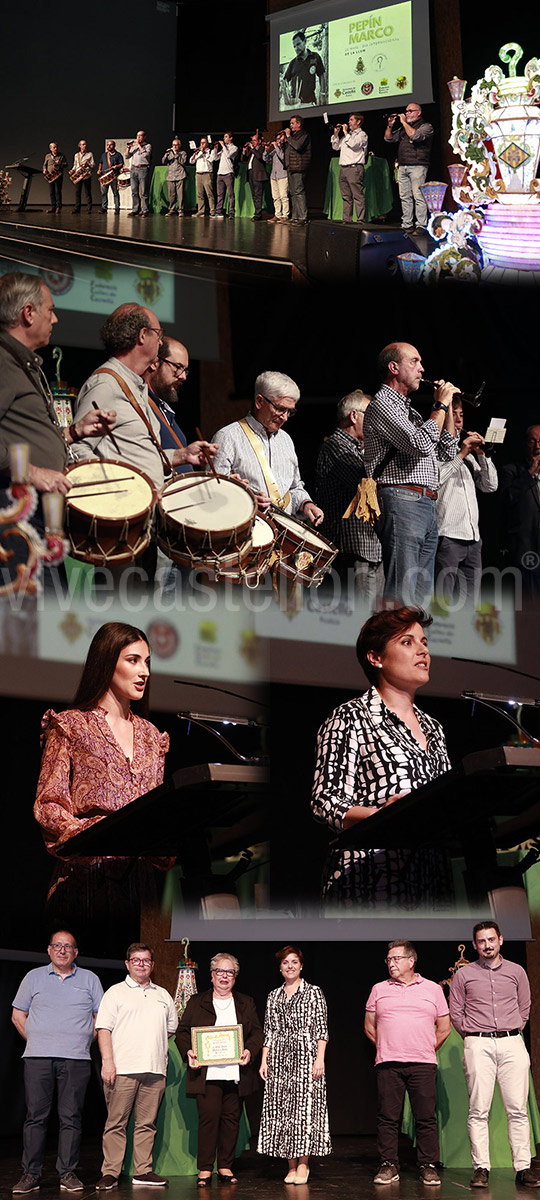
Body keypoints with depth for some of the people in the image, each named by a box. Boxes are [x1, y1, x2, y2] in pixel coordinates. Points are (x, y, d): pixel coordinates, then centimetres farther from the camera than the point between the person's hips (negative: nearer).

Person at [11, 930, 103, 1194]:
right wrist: (36, 1042, 5)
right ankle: (31, 1174, 3)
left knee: (71, 1117, -2)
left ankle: (68, 1173, 4)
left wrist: (85, 1042, 6)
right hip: (38, 1057, 0)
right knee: (36, 1115, -2)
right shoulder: (34, 977, 12)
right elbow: (18, 1015, 13)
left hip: (76, 1059, 0)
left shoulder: (89, 979, 13)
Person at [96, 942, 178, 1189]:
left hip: (154, 1069, 4)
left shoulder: (163, 995, 19)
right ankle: (110, 1173, 0)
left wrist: (155, 1044, 13)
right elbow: (103, 1028, -2)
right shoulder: (116, 992, 5)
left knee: (146, 1123, 4)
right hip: (122, 1068, -4)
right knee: (116, 1123, -4)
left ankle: (143, 1171, 10)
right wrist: (107, 1061, -12)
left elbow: (171, 1027, 28)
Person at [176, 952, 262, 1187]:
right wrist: (188, 1052, -11)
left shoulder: (246, 1004, 16)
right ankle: (204, 1169, -1)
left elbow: (257, 1033, 12)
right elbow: (182, 1032, 8)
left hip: (236, 1073, 2)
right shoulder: (196, 1003, 11)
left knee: (231, 1119, 3)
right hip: (207, 1073, -2)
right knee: (209, 1117, -9)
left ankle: (226, 1167, 13)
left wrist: (250, 1051, -8)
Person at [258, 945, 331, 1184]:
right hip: (279, 1057, 4)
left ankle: (303, 1164, -1)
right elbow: (269, 1031, 15)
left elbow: (321, 1028, -1)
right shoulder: (273, 997, 14)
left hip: (305, 1055, -4)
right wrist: (264, 1060, 7)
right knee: (282, 1108, 0)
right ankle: (291, 1164, 6)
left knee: (305, 1106, -7)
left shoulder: (313, 992, 3)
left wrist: (320, 1058, -10)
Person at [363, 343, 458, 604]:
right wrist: (441, 405, -5)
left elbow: (446, 452, 25)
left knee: (422, 597, 9)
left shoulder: (409, 411, 25)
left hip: (428, 506, 10)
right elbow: (422, 444, -18)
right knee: (402, 597, -15)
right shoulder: (382, 404, -4)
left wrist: (448, 406, 18)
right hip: (402, 502, -10)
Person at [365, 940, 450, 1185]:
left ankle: (428, 1167, 7)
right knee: (387, 1117, 0)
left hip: (423, 1064, -1)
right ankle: (389, 1165, 8)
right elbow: (369, 1027, 17)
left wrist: (427, 1051, 11)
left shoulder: (433, 989, 9)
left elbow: (444, 1028, 14)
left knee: (426, 1117, -2)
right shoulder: (379, 990, 11)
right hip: (387, 1064, 1)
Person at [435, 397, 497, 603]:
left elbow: (490, 485, 19)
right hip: (447, 536, -8)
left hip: (473, 538, 8)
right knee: (442, 604, -12)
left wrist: (483, 454, 6)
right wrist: (460, 455, -12)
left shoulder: (467, 452, 24)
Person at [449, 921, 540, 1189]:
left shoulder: (516, 971, 12)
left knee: (517, 1109, -2)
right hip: (478, 1045, -1)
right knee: (479, 1110, -5)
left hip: (512, 1043, 1)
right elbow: (456, 1012, 11)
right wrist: (474, 1036, 5)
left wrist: (513, 1033, 9)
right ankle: (481, 1168, -2)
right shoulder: (463, 975, 9)